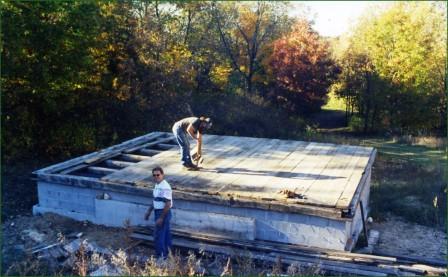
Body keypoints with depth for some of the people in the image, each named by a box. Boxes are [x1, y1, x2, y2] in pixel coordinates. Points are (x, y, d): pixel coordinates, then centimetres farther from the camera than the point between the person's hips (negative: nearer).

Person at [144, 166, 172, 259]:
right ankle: (167, 254, 29)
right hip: (159, 212, 9)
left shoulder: (165, 187, -23)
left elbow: (168, 204, -24)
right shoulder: (157, 185, 8)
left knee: (158, 236, -3)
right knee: (166, 234, 18)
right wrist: (149, 211, 20)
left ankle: (160, 257, 8)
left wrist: (161, 218, -23)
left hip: (163, 214, -9)